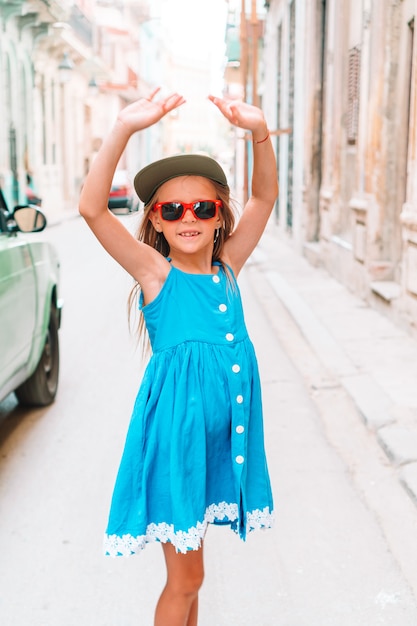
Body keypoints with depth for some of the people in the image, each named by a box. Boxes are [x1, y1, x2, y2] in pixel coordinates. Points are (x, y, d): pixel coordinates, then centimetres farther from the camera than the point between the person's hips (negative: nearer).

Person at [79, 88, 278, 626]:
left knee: (188, 568, 22)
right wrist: (125, 129, -30)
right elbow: (91, 208, -21)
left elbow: (265, 196, 4)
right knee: (186, 578, 5)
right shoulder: (155, 272, -8)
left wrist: (258, 131, -12)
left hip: (222, 429, 5)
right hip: (174, 427, -5)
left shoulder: (227, 268, 5)